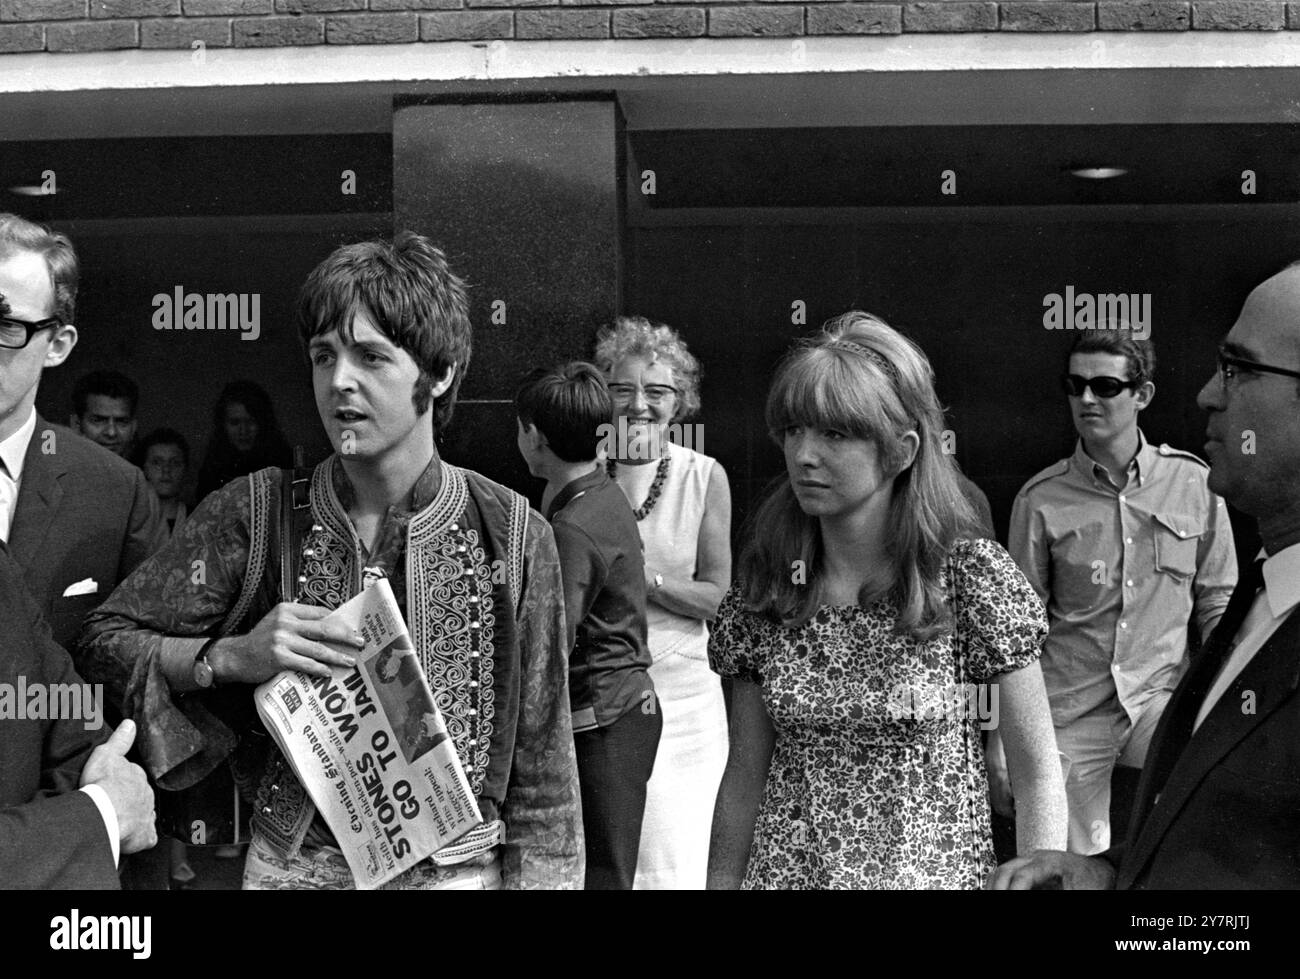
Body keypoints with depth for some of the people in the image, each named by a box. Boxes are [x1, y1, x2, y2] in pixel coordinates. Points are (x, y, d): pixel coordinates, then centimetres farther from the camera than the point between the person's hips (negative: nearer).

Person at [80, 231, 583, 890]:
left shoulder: (513, 537, -11)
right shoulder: (255, 511, -8)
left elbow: (539, 769, -5)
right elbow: (106, 638, -3)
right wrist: (229, 657, -19)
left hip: (459, 868, -1)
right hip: (290, 864, 1)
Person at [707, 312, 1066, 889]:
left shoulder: (972, 578, -14)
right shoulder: (763, 587, -4)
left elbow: (1038, 778, -10)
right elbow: (745, 776, 2)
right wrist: (721, 880, -1)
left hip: (936, 869, -2)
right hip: (783, 869, 3)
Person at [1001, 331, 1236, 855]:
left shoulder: (1194, 482, 0)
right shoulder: (1040, 499, -4)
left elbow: (1217, 603, 9)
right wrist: (1000, 749, -1)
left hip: (1161, 698, 1)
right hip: (1068, 712, 0)